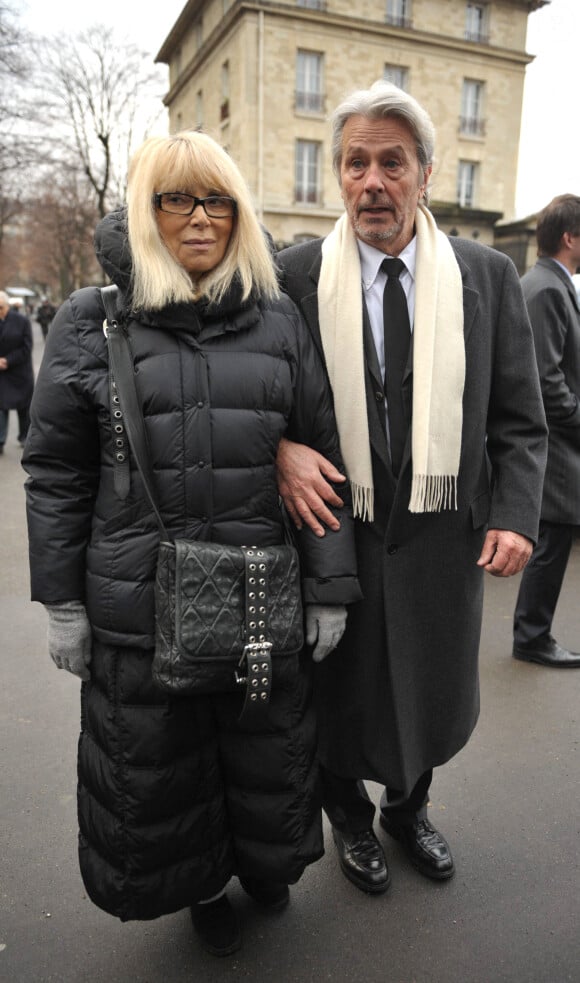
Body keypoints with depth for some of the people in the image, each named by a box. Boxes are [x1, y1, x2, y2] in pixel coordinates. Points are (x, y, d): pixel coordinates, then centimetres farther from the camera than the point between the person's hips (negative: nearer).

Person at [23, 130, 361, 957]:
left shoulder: (280, 321, 3)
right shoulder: (90, 321, -1)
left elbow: (323, 457, 2)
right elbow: (56, 473, 1)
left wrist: (329, 589, -1)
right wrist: (63, 603, -1)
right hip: (138, 602, 0)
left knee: (268, 751, 17)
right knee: (157, 765, 16)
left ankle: (264, 862, 50)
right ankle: (198, 885, 47)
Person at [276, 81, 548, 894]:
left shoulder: (487, 276, 1)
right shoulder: (296, 276, -3)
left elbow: (518, 418, 2)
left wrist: (514, 515, -9)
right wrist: (279, 448, -16)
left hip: (445, 531, 2)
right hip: (336, 525, -1)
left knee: (433, 688, 18)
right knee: (343, 689, 16)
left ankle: (407, 806, 49)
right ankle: (351, 820, 45)